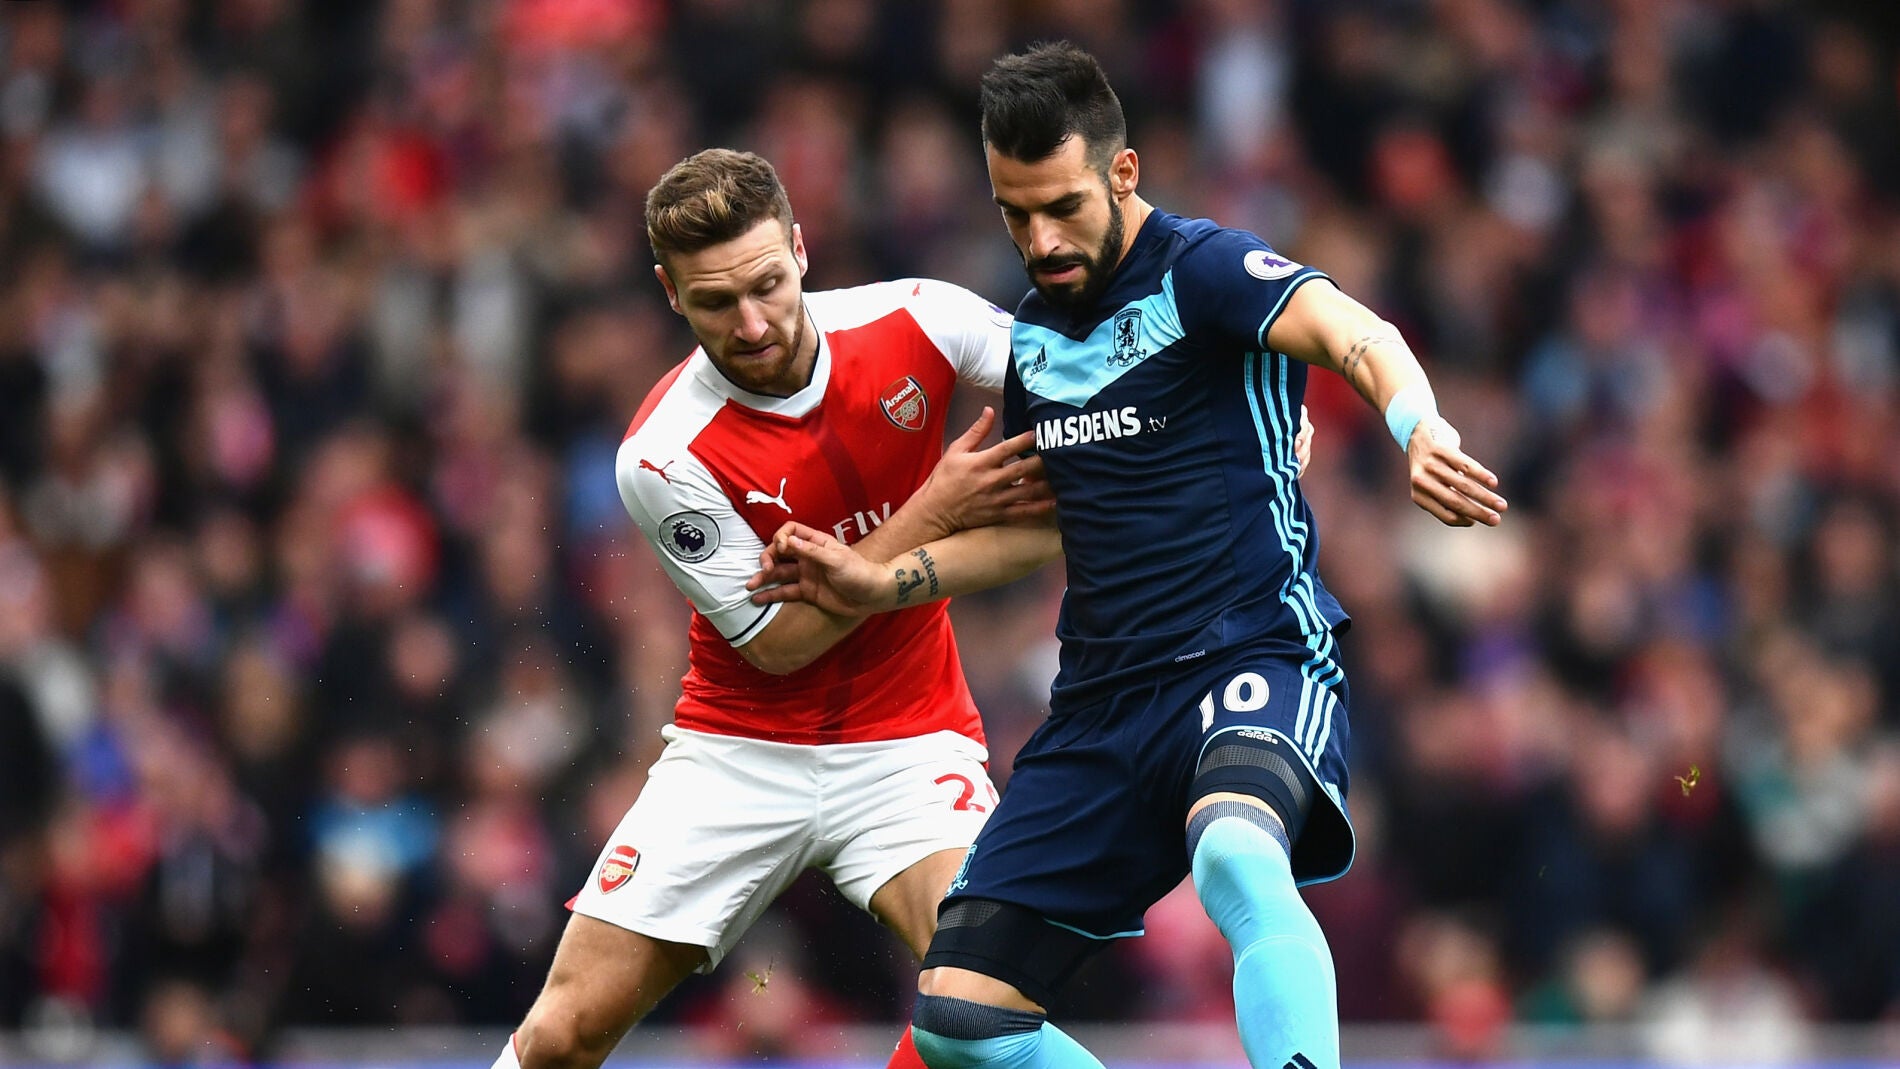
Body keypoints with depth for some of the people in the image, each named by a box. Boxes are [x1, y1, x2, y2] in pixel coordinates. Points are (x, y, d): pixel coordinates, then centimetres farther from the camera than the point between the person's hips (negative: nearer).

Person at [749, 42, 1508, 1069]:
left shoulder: (1201, 269, -8)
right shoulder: (1030, 331, 15)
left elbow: (1352, 333, -28)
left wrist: (1420, 427, -49)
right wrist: (875, 584, 19)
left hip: (1256, 655, -7)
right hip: (1102, 702, 8)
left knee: (1236, 855, -42)